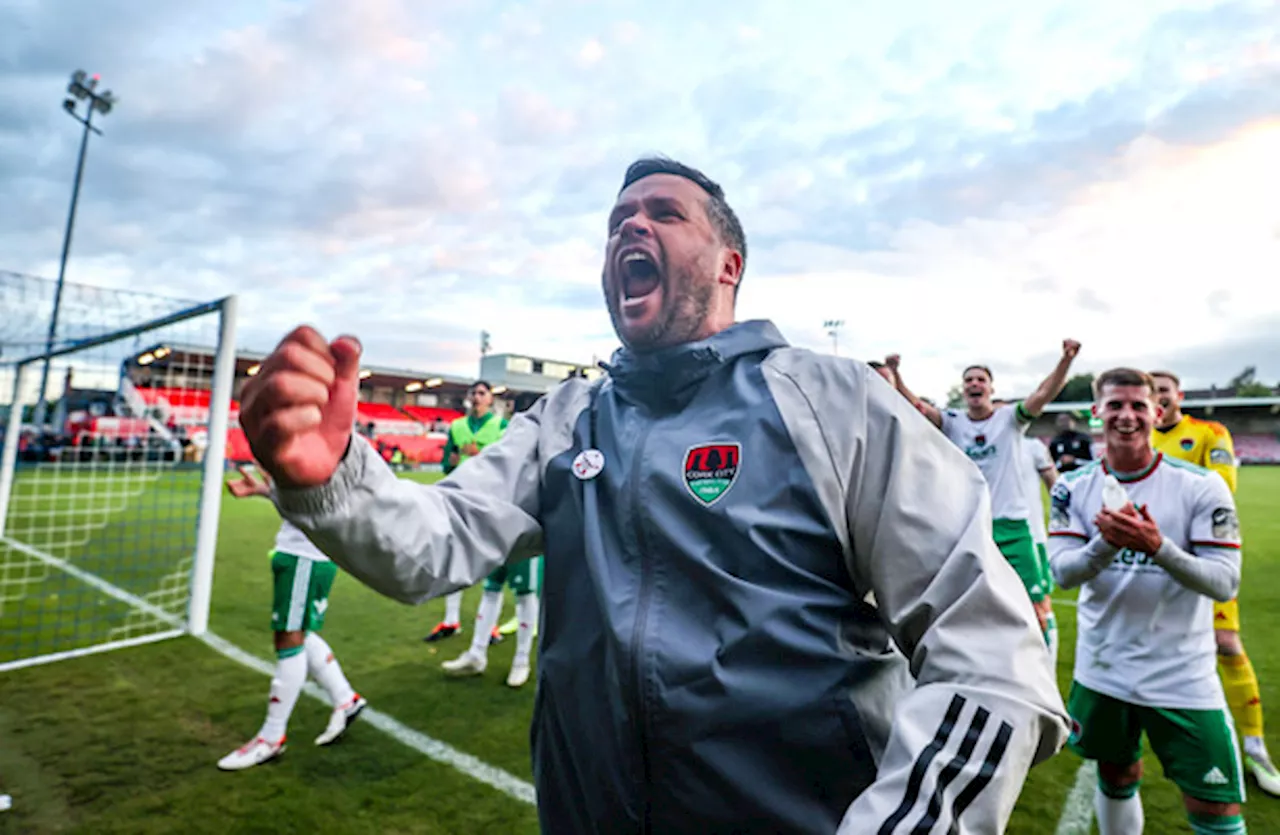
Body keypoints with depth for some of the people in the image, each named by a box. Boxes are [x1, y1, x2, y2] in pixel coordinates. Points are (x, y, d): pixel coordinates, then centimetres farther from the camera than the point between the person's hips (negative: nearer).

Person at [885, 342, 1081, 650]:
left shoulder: (1010, 418, 0)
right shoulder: (951, 422, 2)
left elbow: (1044, 394, -15)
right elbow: (915, 405, -13)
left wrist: (1066, 359, -31)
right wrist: (894, 373, -29)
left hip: (1012, 527, -1)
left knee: (1037, 606, 3)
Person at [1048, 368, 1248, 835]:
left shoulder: (1200, 485, -9)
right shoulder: (1075, 487, -3)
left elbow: (1225, 583, -13)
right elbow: (1062, 572, -9)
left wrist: (1158, 547, -31)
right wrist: (1107, 542, -27)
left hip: (1182, 678, -2)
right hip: (1102, 670, 2)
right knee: (1116, 778, 20)